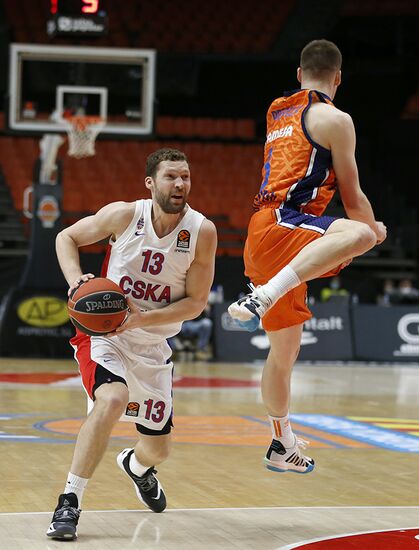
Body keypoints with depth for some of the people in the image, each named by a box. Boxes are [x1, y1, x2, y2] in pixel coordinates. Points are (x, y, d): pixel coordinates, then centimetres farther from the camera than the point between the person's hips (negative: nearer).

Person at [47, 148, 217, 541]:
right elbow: (67, 237, 1)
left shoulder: (202, 232, -13)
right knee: (113, 399, -34)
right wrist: (76, 280, -18)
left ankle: (136, 465, 53)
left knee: (158, 448, 13)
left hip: (153, 346, 3)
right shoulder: (123, 215, -14)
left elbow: (196, 302, -10)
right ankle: (69, 502, -25)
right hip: (102, 333, -3)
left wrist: (142, 318, -24)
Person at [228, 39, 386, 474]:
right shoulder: (334, 119, -1)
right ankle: (260, 299, -43)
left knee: (284, 349, 17)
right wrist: (374, 231, 22)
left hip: (265, 233, 9)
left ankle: (282, 446, 26)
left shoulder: (278, 113, 24)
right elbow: (352, 197, 2)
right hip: (280, 226, -9)